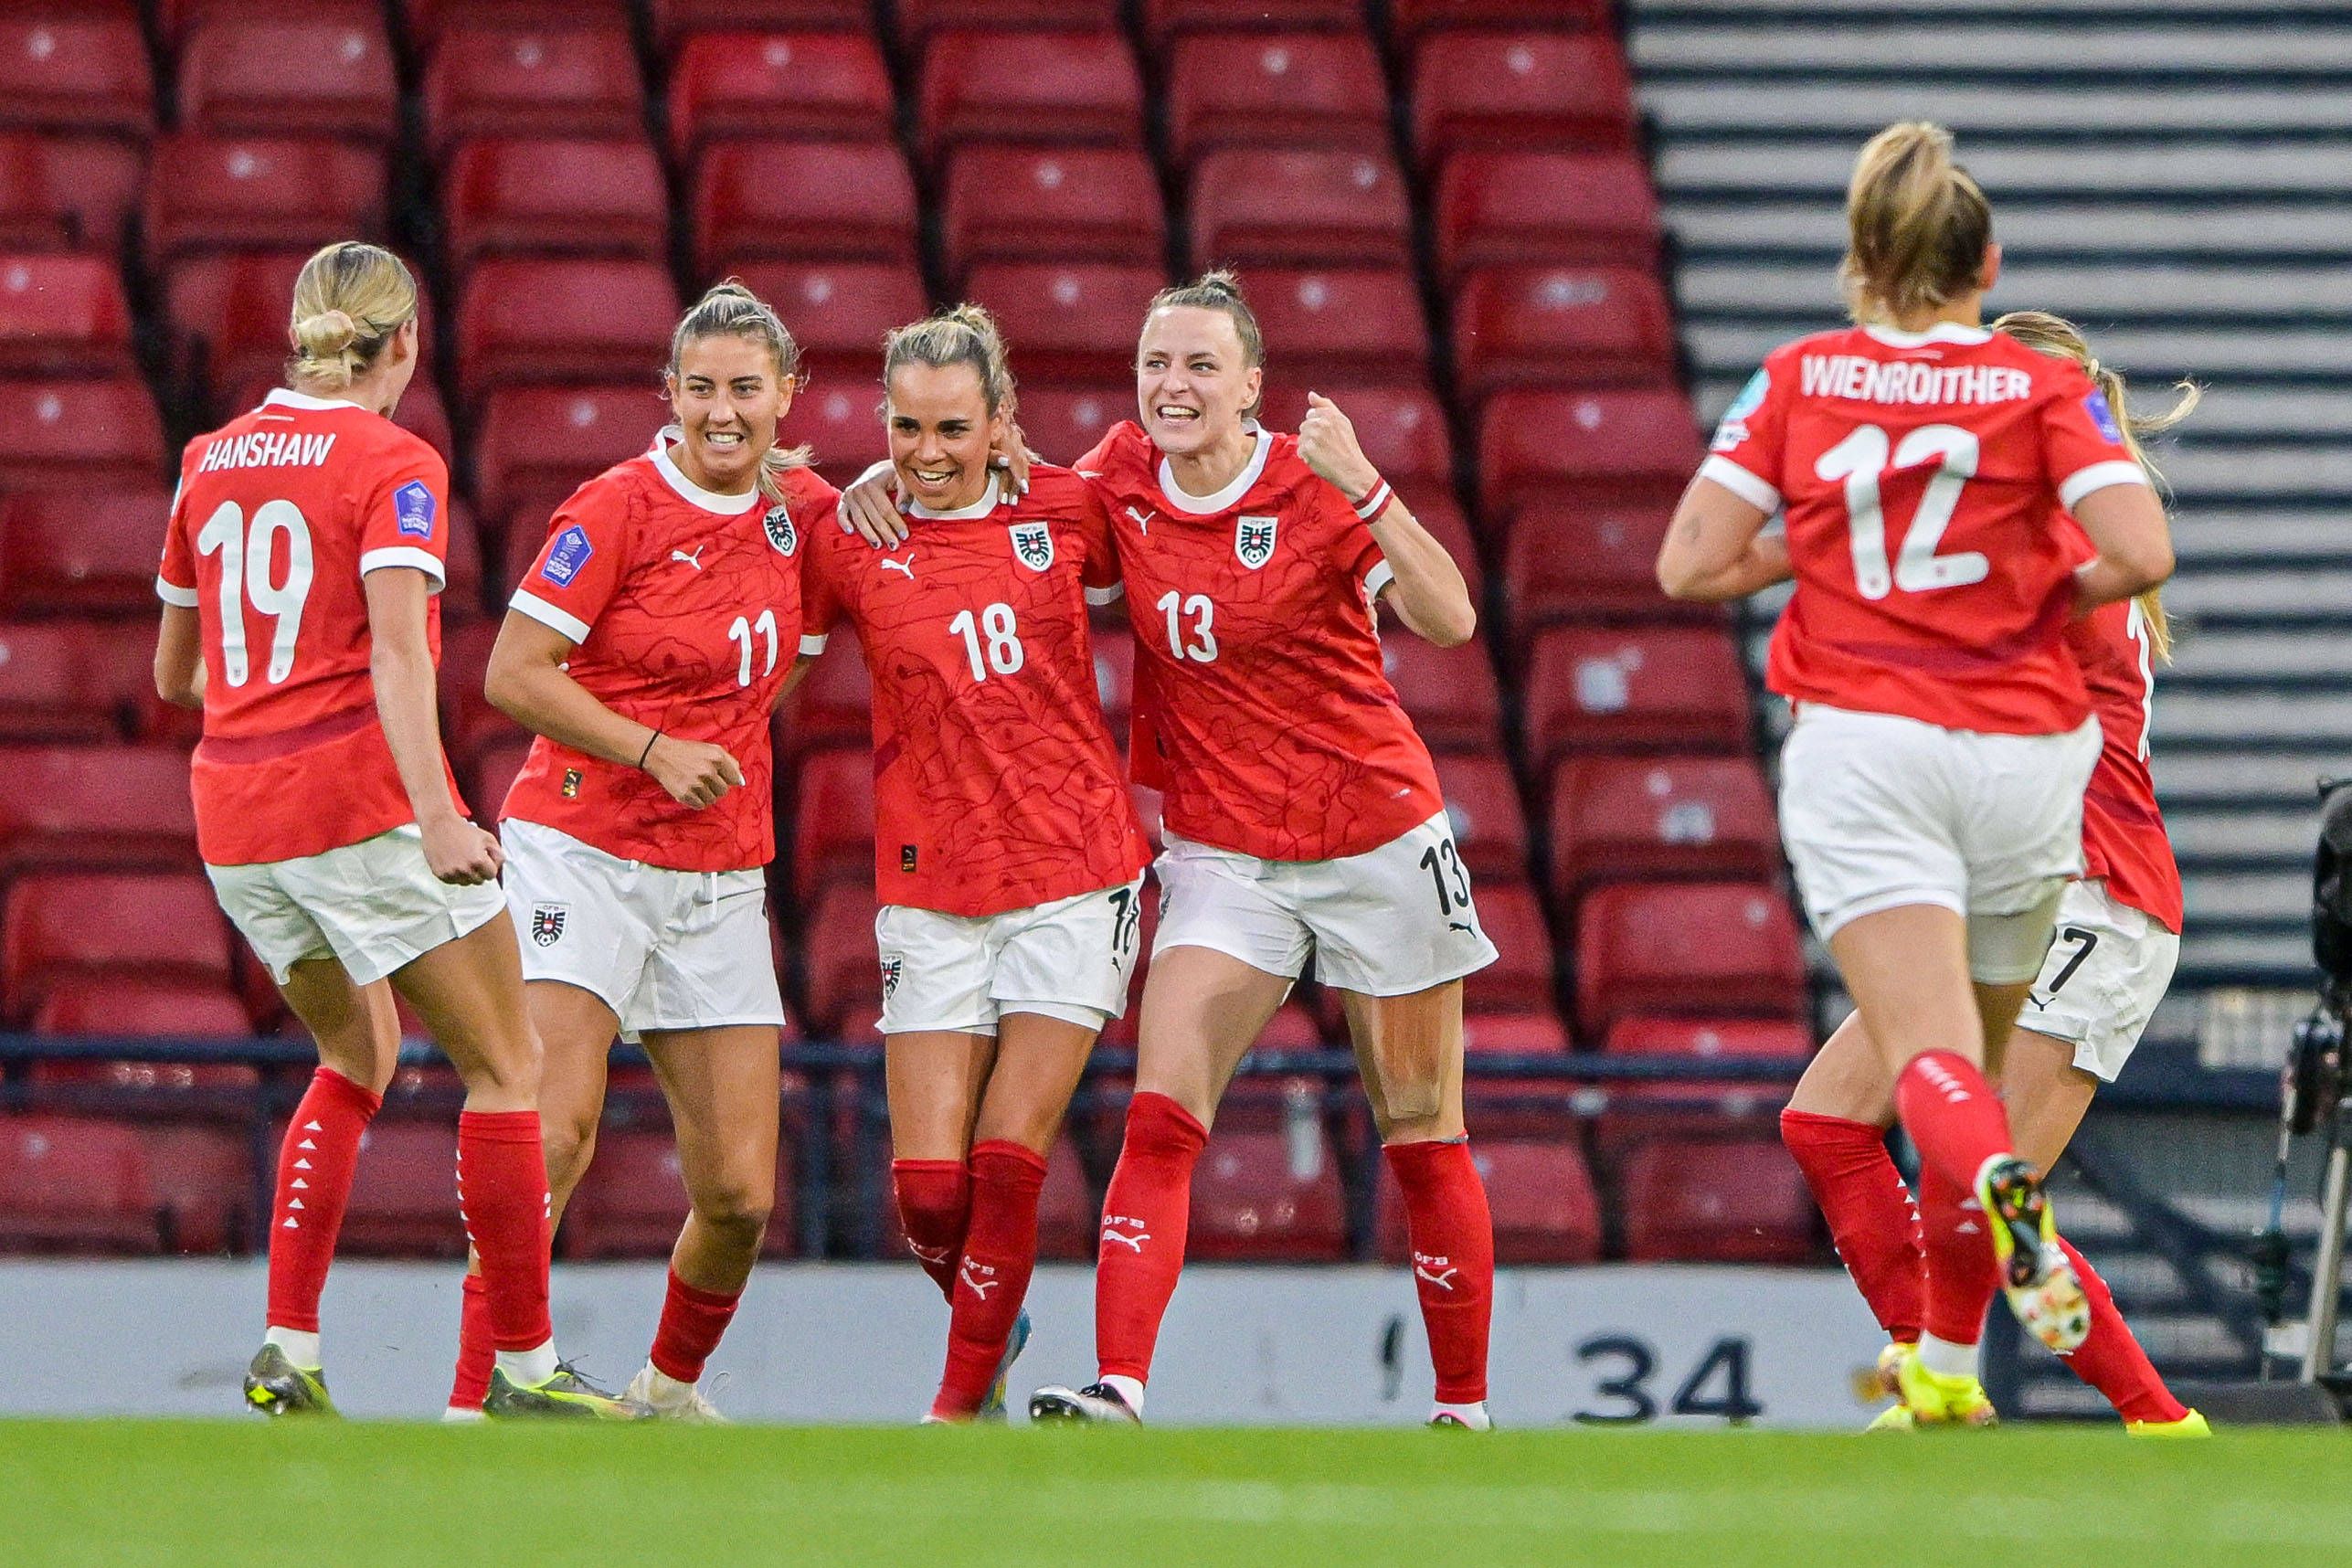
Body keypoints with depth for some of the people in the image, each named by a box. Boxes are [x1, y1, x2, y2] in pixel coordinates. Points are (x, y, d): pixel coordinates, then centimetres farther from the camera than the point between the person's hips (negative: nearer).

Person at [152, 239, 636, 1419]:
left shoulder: (211, 460, 13)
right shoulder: (393, 466, -6)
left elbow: (174, 672, 21)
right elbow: (398, 646, -21)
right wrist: (438, 815, -29)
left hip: (232, 812, 7)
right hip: (362, 792, -7)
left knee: (358, 1053, 23)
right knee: (504, 1065, 2)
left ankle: (288, 1346, 12)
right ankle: (523, 1363, 0)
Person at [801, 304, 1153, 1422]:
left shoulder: (1066, 511, 1)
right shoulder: (848, 542, -1)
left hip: (1076, 878, 0)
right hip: (931, 895, 0)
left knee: (1007, 1167, -8)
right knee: (927, 1185, -5)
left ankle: (963, 1400, 7)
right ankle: (993, 1329, 26)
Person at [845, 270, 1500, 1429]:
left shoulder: (1316, 491, -15)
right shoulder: (1122, 477, -2)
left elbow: (1448, 620, -27)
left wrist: (1362, 488, -37)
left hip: (1376, 842, -3)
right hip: (1221, 849, 3)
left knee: (1423, 1143, 6)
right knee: (1159, 1123, -14)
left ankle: (1465, 1408, 18)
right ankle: (1118, 1388, -23)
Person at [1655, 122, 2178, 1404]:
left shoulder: (1801, 381, 4)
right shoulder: (2043, 390, 1)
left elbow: (1690, 568, 0)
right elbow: (2141, 554, -12)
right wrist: (2059, 593, 8)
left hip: (1862, 748, -1)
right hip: (2023, 755, 1)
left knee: (1930, 1058, -13)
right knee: (1982, 1055, 19)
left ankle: (2001, 1189, -47)